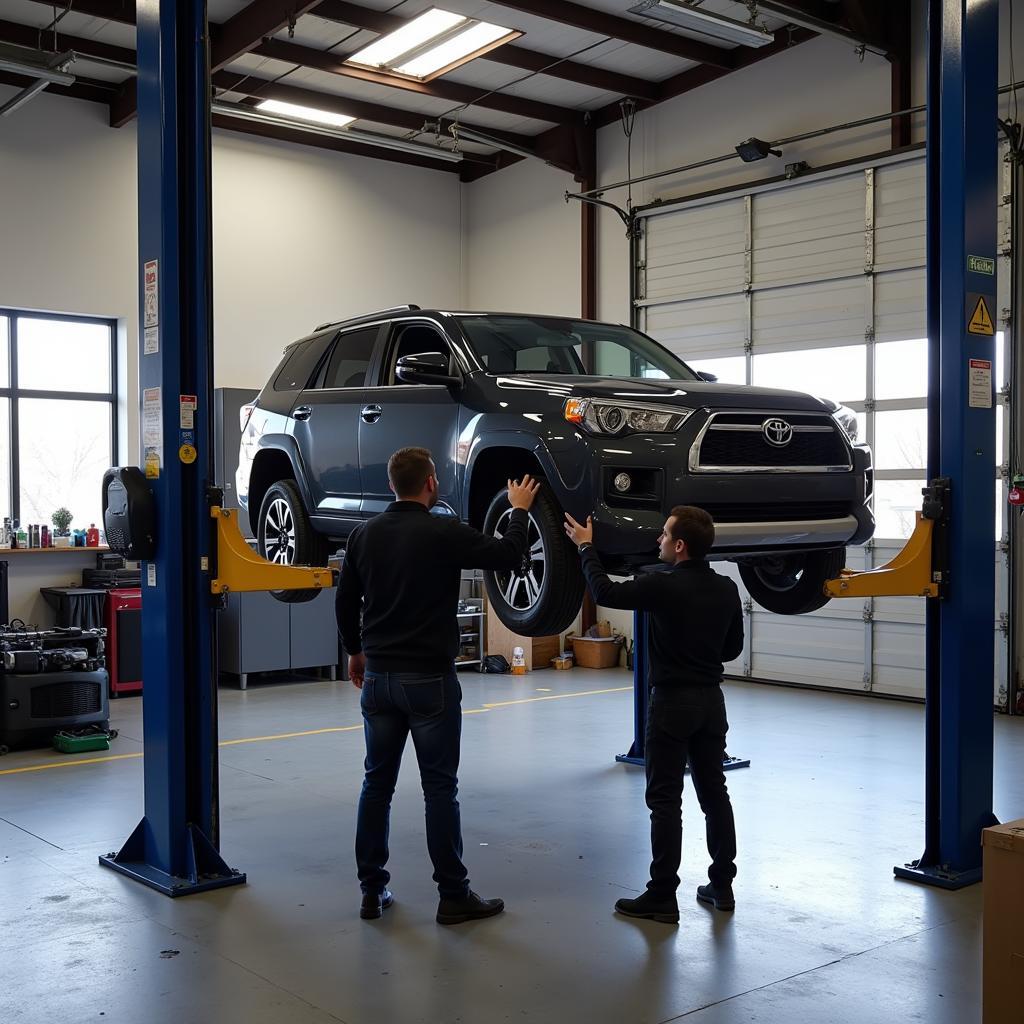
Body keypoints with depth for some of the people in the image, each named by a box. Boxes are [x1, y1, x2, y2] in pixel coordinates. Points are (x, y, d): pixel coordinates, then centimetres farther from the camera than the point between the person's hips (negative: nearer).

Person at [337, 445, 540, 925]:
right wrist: (519, 509, 12)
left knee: (377, 783, 11)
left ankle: (372, 890, 17)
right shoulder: (444, 534, -12)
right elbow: (510, 556, -5)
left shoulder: (364, 535, 5)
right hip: (429, 678, -5)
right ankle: (453, 896, 8)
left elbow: (345, 602, 12)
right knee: (439, 787, 1)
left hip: (378, 677, 5)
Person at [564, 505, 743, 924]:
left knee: (665, 800, -1)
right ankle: (722, 886, 21)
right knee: (714, 793, 14)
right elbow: (733, 648, 12)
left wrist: (586, 547, 5)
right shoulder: (727, 589, 2)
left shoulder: (664, 586, -18)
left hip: (672, 701, -6)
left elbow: (604, 592, -7)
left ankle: (662, 897, 2)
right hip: (711, 700, 7)